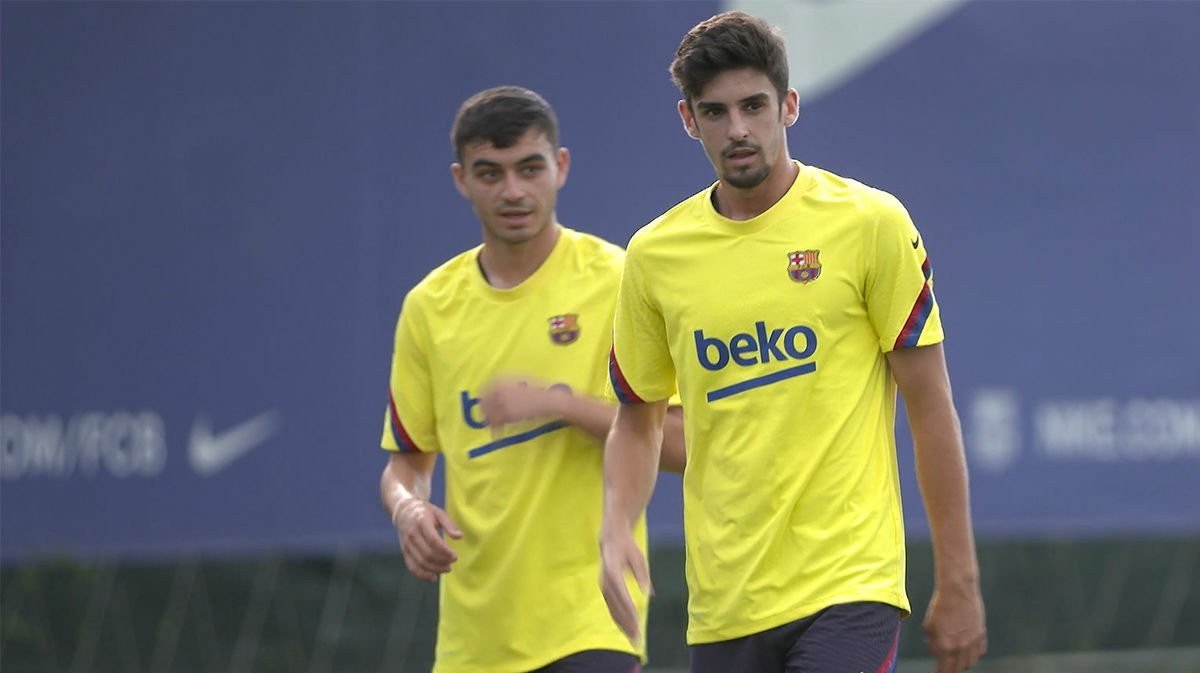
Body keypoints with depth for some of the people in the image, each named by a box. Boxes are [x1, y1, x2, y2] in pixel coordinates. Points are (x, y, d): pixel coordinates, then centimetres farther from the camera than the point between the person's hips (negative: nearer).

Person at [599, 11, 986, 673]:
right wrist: (616, 531, -1)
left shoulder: (870, 223, -3)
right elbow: (637, 419, 18)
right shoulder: (654, 254, 6)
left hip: (849, 590, -4)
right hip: (723, 611, 4)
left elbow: (930, 409, -1)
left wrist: (958, 583, -2)